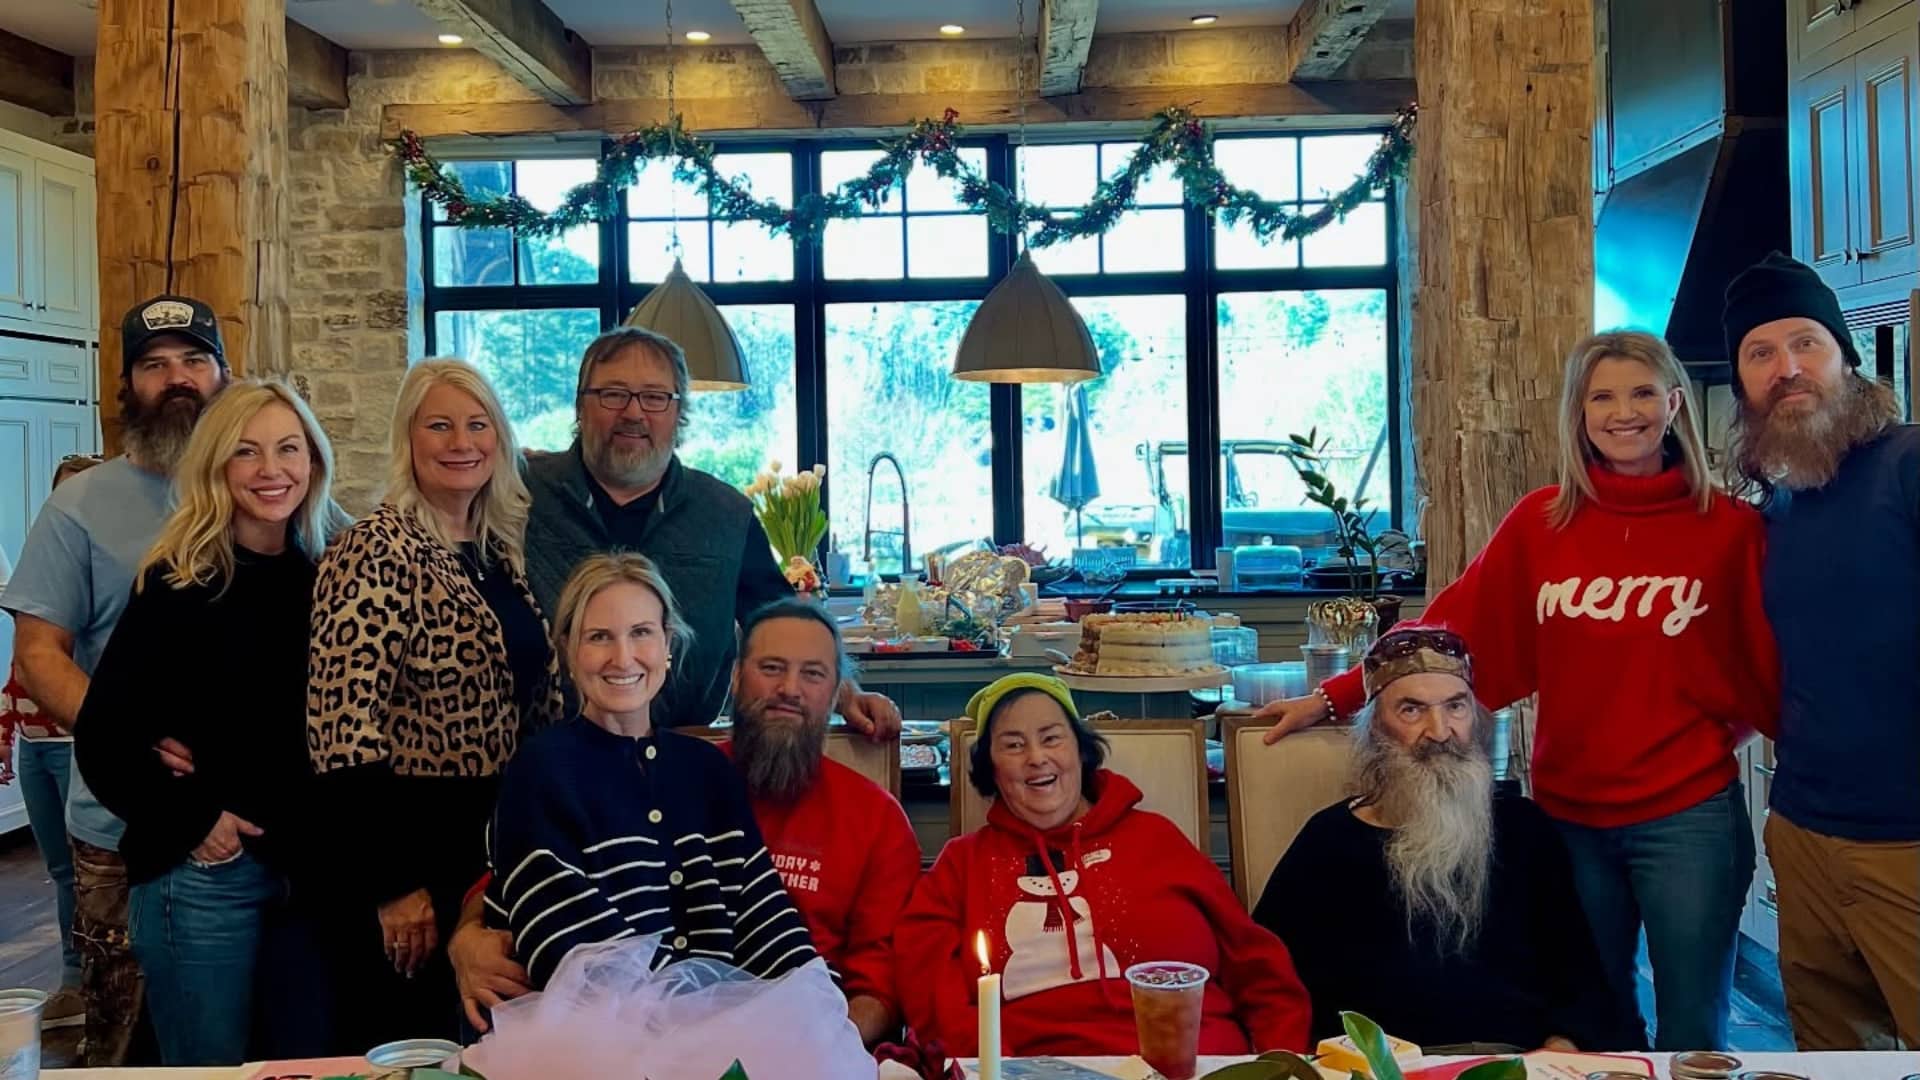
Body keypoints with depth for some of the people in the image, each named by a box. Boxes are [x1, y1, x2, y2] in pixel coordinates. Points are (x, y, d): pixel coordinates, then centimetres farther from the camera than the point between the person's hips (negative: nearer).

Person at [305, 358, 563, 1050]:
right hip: (406, 845, -7)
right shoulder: (378, 551, -15)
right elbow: (345, 723, -21)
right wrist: (392, 884, -20)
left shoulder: (503, 546, 8)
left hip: (497, 839, 7)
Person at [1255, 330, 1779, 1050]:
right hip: (1569, 815, 2)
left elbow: (1770, 669, 0)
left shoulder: (1728, 527, -4)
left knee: (1691, 1039, 7)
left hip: (1688, 818, -2)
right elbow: (1455, 631, 1)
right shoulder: (1540, 522, 1)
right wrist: (1334, 698, -3)